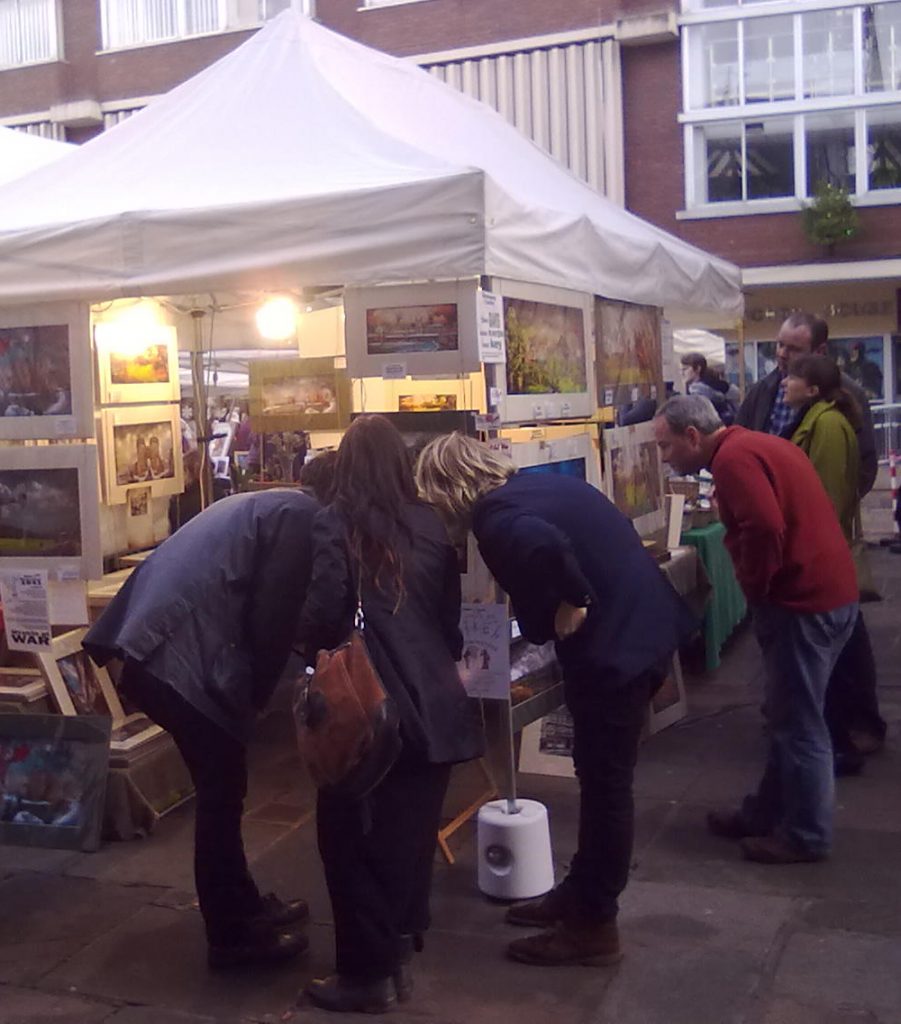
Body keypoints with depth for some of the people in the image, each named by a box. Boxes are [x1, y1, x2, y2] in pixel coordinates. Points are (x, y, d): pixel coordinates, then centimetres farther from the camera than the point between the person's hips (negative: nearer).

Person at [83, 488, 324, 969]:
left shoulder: (265, 506, 24)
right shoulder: (300, 515, -6)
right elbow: (273, 615, -11)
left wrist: (249, 687, 20)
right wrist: (257, 692, 2)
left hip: (159, 652, 10)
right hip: (186, 664, -10)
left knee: (221, 793, 21)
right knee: (221, 798, 4)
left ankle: (243, 904, 36)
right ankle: (233, 936, 17)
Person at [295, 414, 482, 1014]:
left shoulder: (335, 525, -6)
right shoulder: (430, 524, 7)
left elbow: (326, 610, -15)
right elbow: (450, 616, 11)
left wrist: (312, 652, 6)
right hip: (431, 704, 5)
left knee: (351, 835, 8)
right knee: (410, 832, 15)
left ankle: (369, 972, 15)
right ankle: (398, 951, 29)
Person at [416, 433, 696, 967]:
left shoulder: (496, 517, -16)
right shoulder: (536, 483, 12)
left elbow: (546, 547, -38)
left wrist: (572, 603, -21)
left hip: (617, 643, -10)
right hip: (639, 627, 10)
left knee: (605, 782, 2)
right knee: (601, 775, 20)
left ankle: (595, 926, 16)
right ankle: (581, 892, 34)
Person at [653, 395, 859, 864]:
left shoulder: (733, 457, -16)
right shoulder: (754, 445, 15)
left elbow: (765, 529, -29)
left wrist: (753, 588, -14)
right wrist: (759, 587, 11)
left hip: (804, 602, -10)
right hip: (823, 592, 10)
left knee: (798, 724, 1)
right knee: (790, 717, 18)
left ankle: (806, 836, 13)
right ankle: (765, 814, 29)